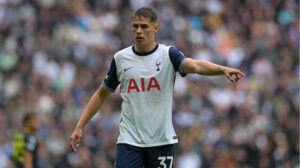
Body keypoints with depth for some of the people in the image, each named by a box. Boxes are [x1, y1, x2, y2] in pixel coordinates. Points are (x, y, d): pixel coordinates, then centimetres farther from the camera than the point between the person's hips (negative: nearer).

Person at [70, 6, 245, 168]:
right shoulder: (120, 58, 5)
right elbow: (102, 94, 16)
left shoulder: (168, 54, -3)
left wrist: (222, 69, -43)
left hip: (161, 140, -1)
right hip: (129, 140, 1)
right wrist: (79, 127, 11)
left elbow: (195, 65, -22)